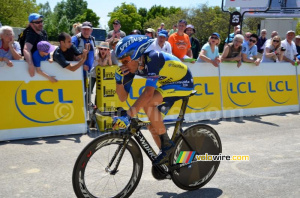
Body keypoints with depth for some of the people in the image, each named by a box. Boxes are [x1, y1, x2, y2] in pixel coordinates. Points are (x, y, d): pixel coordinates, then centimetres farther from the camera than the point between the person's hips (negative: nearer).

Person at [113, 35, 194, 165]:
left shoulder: (153, 58, -32)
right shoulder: (132, 67, -9)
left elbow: (148, 93, -42)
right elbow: (123, 97, -7)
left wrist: (128, 116, -45)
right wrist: (119, 79, -24)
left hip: (183, 82, -9)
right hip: (168, 83, 9)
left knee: (148, 103, -30)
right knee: (153, 127, 4)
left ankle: (166, 144, -15)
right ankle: (168, 159, 22)